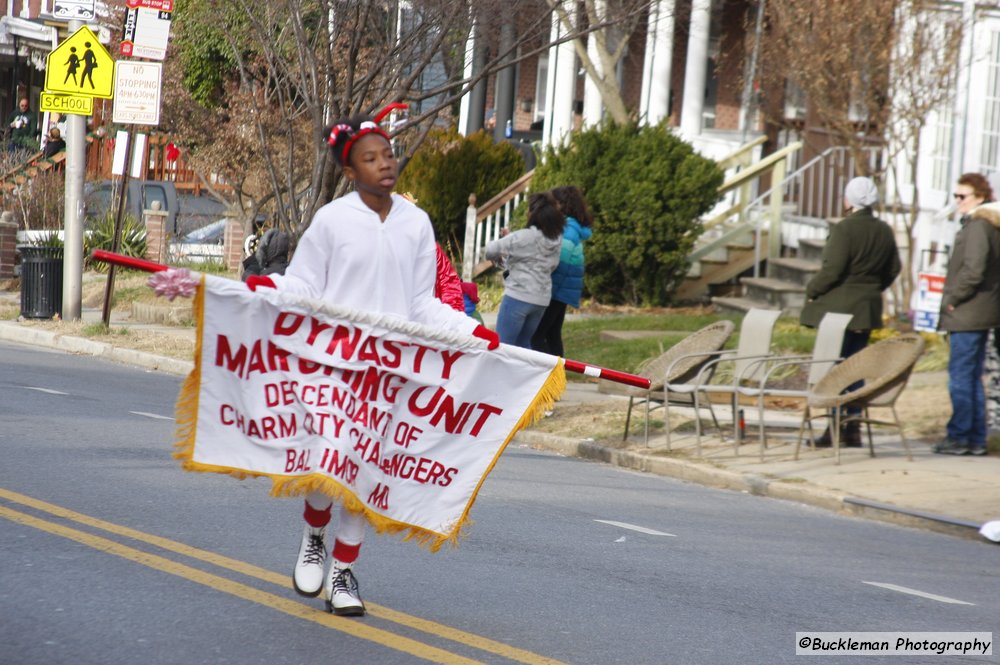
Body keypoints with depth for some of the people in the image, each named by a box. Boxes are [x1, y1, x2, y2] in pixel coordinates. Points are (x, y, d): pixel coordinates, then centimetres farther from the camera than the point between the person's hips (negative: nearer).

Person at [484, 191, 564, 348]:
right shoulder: (556, 240, 6)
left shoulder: (524, 237, -13)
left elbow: (491, 250, -11)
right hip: (541, 299, 7)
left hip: (518, 296, -7)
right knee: (523, 345, 17)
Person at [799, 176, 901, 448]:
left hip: (838, 306, -7)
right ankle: (853, 428, 11)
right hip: (867, 308, 7)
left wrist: (812, 290, -5)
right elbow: (893, 269, 15)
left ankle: (835, 429, -4)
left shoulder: (844, 229, -15)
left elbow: (833, 269, -18)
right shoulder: (884, 231, 7)